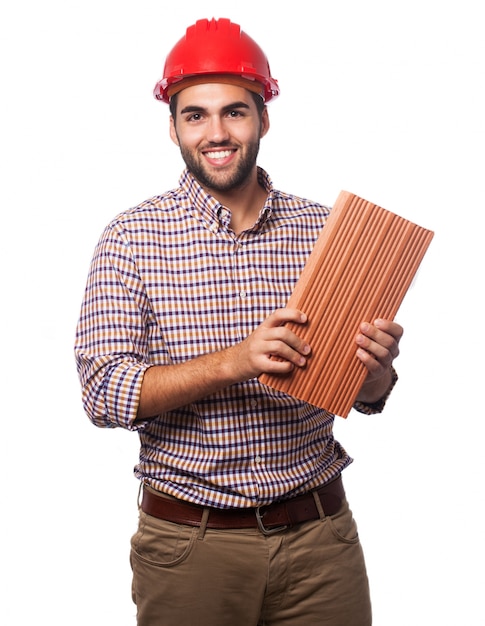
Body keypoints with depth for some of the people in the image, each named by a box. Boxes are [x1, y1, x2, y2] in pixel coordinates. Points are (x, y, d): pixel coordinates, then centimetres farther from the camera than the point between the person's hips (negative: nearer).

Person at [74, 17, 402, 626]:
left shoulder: (323, 230, 2)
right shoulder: (132, 238, -5)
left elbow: (367, 398, 8)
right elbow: (103, 392, -12)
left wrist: (375, 365, -15)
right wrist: (233, 361, -24)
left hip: (319, 536, 2)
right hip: (189, 545, -2)